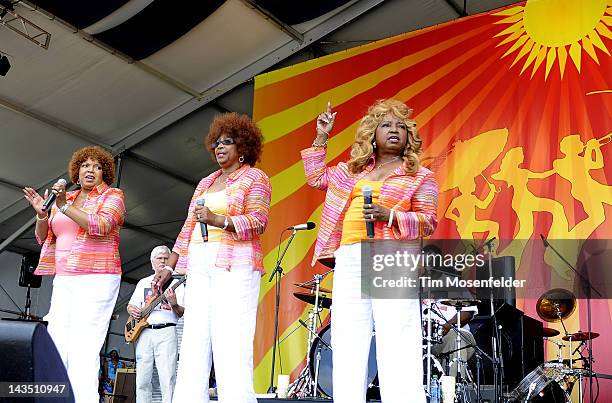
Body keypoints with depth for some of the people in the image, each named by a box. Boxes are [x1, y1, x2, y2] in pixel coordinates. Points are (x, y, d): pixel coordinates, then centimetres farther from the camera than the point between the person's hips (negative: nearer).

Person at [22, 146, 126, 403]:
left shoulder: (112, 196, 6)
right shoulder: (64, 198, 21)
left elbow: (101, 225, -13)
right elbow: (44, 238, 19)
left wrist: (64, 207, -19)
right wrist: (42, 214, -1)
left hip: (96, 279, -5)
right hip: (63, 280, 6)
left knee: (83, 350, -15)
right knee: (54, 345, -5)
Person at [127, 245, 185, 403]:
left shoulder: (176, 282, 12)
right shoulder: (143, 282, 21)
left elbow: (180, 314, 6)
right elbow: (130, 305, 22)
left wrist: (174, 304, -16)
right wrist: (132, 309, -2)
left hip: (166, 331, -3)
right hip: (143, 331, 3)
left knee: (168, 379, -13)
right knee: (142, 379, -2)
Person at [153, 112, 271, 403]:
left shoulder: (255, 177, 5)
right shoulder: (206, 182, 25)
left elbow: (258, 223, -8)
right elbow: (189, 227, 24)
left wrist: (217, 220, -20)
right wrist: (169, 267, 18)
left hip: (235, 266, -7)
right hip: (199, 266, 7)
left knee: (231, 343, -15)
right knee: (193, 341, -2)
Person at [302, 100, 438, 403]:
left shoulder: (420, 176, 9)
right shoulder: (354, 170, 23)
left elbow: (428, 222, 2)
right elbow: (316, 177, 32)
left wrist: (389, 215, -12)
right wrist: (321, 138, 25)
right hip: (349, 259, 5)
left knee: (396, 340, -12)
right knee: (347, 339, 0)